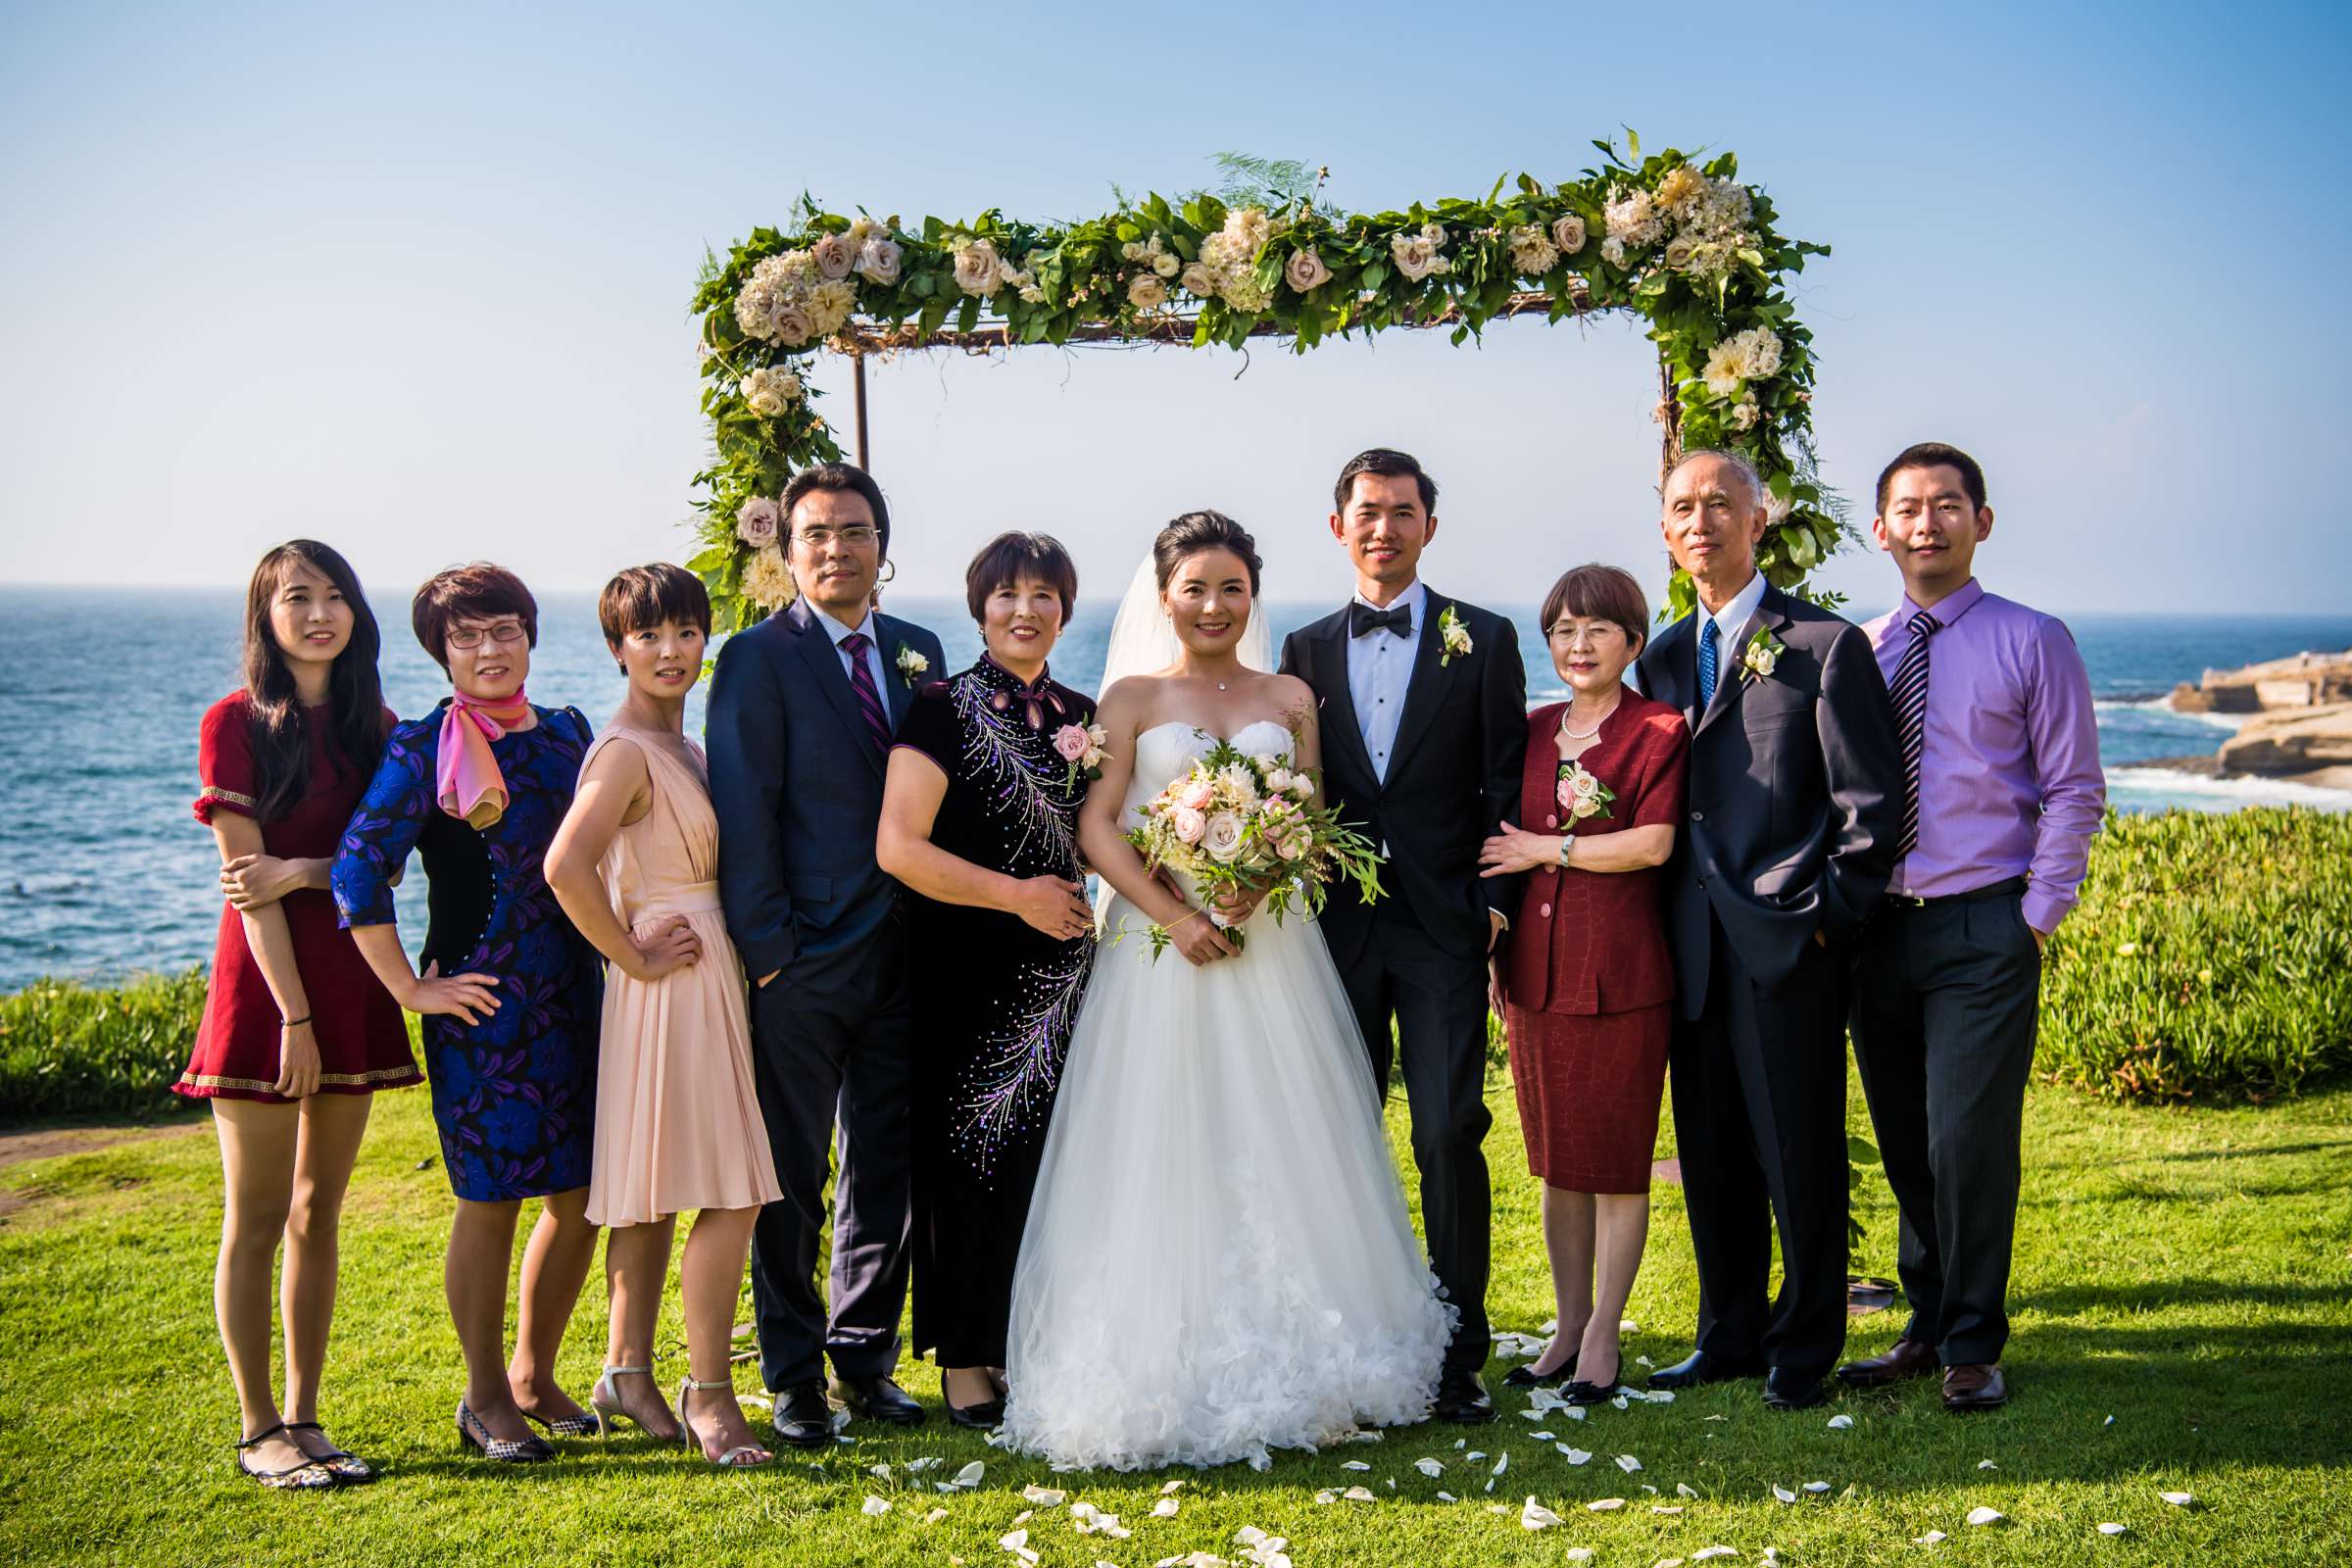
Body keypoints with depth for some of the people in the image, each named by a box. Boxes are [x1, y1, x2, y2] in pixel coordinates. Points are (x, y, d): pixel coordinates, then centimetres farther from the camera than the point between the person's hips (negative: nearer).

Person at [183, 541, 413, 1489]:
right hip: (265, 986, -5)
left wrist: (302, 871, -16)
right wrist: (294, 1013, -15)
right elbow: (248, 880, -11)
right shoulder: (235, 723, -6)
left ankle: (304, 1418, 17)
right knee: (256, 1221, 2)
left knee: (319, 1214, 10)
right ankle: (260, 1431, 10)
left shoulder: (376, 725, 9)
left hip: (352, 983, 5)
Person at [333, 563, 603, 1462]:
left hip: (573, 997, 6)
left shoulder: (567, 734, 10)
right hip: (481, 1005, -5)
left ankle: (533, 1374, 27)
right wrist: (411, 990, -13)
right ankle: (485, 1398, 17)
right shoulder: (424, 750, -7)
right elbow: (358, 872, -13)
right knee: (490, 1201, 1)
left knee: (580, 1196, 9)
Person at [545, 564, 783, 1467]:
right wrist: (635, 958, -19)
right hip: (675, 985, -9)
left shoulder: (680, 745, 14)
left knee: (652, 1192, 14)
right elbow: (566, 866, -28)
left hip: (706, 978, 9)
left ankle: (628, 1376, 23)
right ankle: (708, 1395, -1)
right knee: (732, 1194, -9)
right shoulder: (627, 750, -15)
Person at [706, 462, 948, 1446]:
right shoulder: (760, 657, -5)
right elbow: (743, 812, -9)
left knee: (888, 1171, 12)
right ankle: (794, 1379, 16)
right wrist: (765, 949, -13)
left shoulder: (917, 653, 12)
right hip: (803, 960, -5)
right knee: (790, 1181, 4)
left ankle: (865, 1359, 26)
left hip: (902, 958, 5)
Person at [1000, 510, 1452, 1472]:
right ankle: (1167, 1374, 5)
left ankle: (1295, 1362, 14)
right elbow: (1096, 826, -4)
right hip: (1159, 949, -2)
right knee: (1162, 1156, -2)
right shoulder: (1133, 697, 4)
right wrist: (1173, 914, -16)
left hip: (1271, 949, 2)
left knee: (1279, 1154, 3)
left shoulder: (1290, 698, 12)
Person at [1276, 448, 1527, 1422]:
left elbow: (1509, 785, 2)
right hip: (1338, 927, 3)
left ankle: (1457, 1354, 2)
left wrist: (1496, 900, -6)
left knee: (1449, 1134, -7)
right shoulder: (1306, 649, 12)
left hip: (1443, 927, -3)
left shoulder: (1483, 640, 4)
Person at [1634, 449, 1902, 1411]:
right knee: (1711, 1153, 11)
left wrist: (1829, 915, -9)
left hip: (1789, 942, -5)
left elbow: (1868, 803, -5)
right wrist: (1669, 920, 9)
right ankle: (1730, 1334, 24)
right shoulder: (1663, 657, 15)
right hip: (1692, 948, 6)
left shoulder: (1826, 644, -3)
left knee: (1799, 1153, 2)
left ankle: (1804, 1349, 15)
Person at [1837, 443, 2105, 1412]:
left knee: (1967, 1140, -7)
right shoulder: (1856, 651, 9)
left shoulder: (2032, 642, 0)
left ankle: (1972, 1349, 8)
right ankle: (1928, 1327, 24)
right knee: (1904, 1145, 10)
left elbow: (2074, 793, -1)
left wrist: (2036, 915, -7)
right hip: (1876, 929, 4)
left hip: (1985, 930, -4)